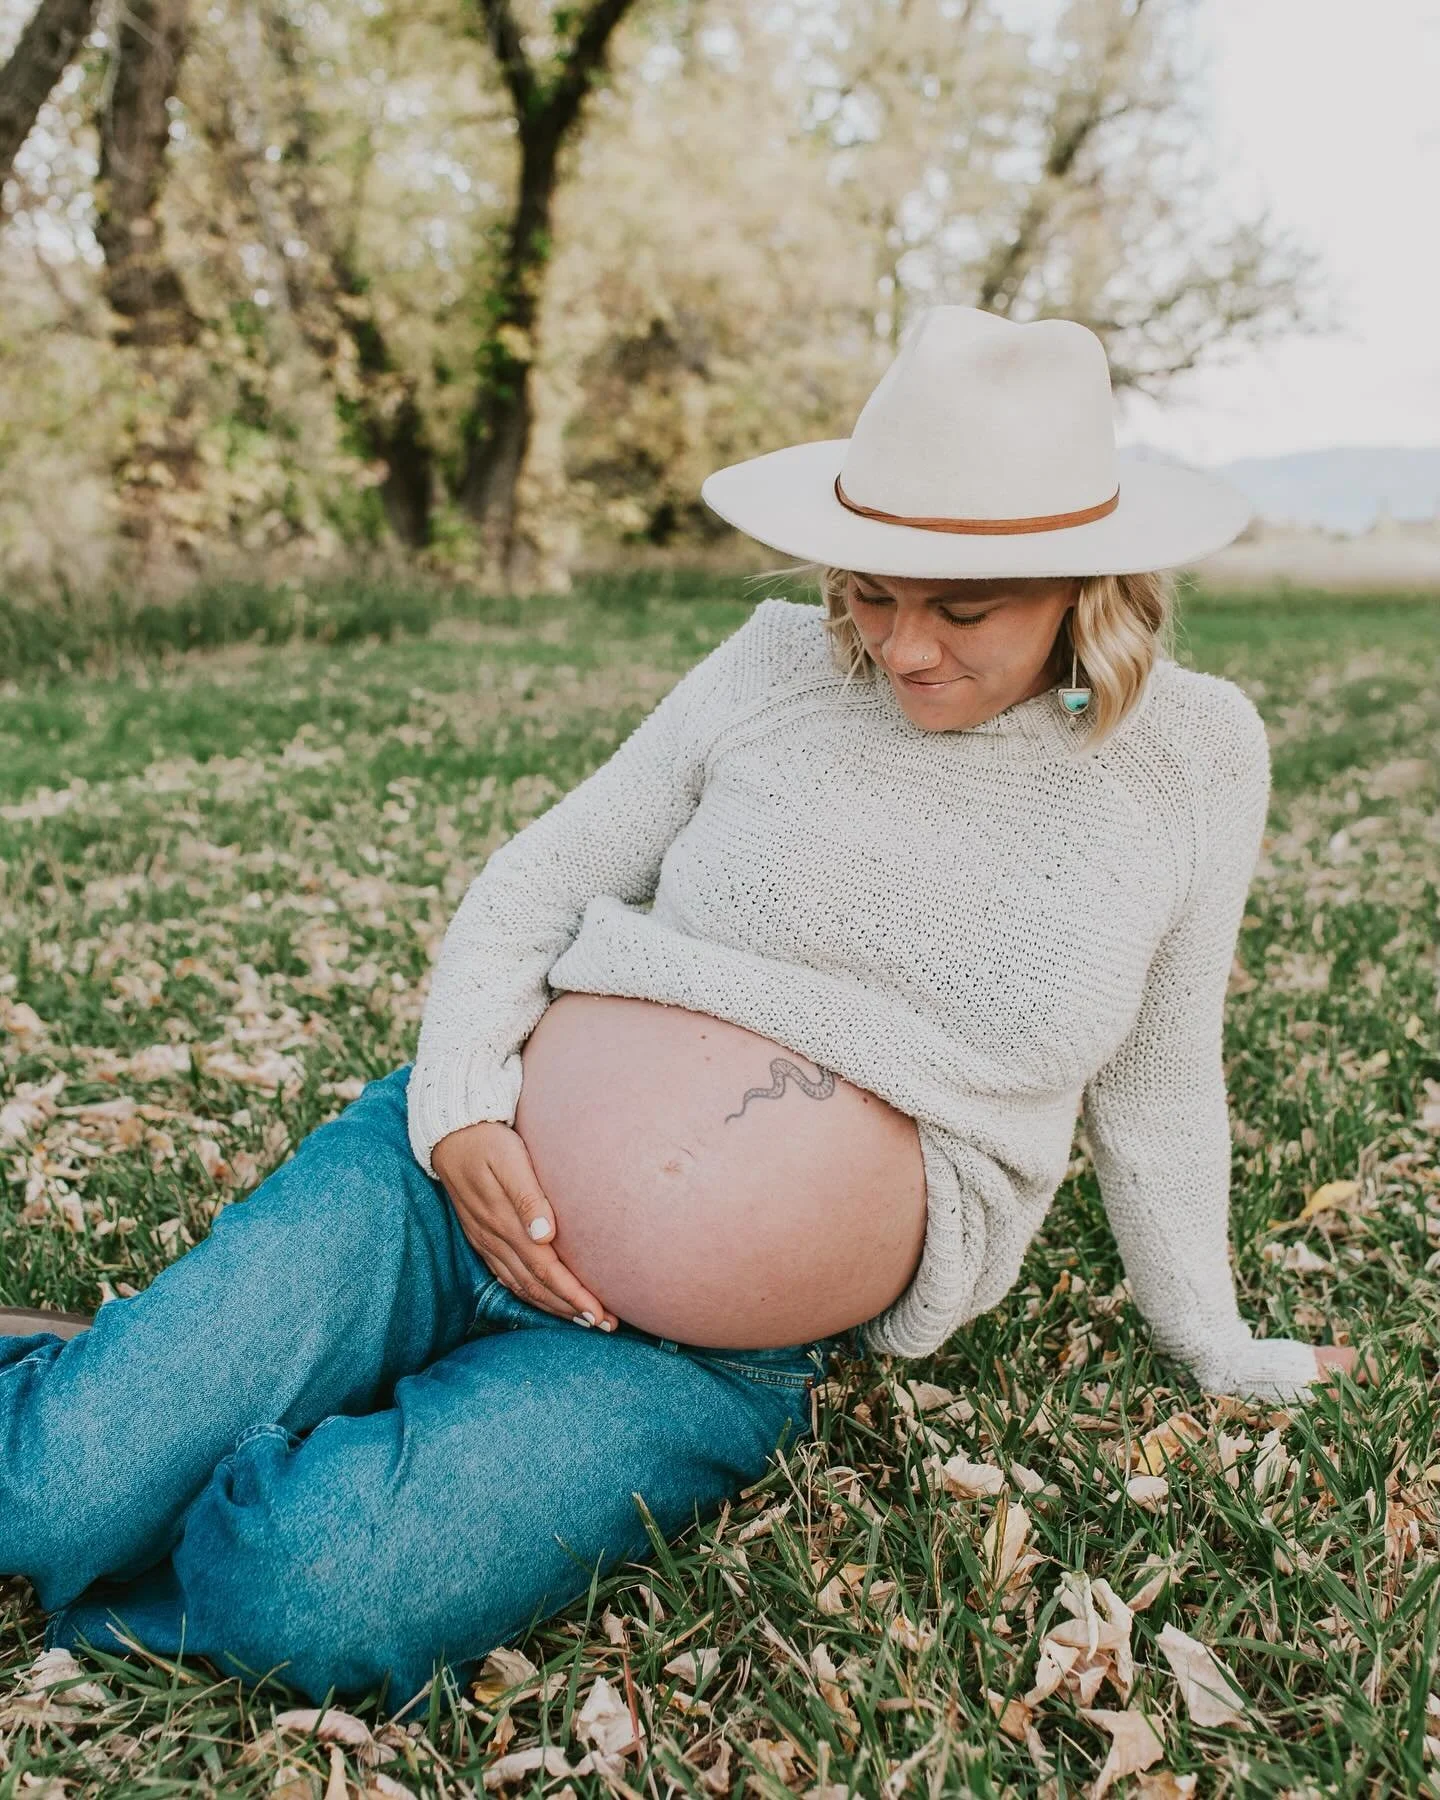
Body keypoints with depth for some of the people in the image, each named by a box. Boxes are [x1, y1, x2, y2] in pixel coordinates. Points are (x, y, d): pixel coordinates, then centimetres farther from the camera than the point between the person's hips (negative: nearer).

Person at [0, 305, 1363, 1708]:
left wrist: (1216, 1349, 22)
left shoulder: (1197, 758, 1)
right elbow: (533, 881, 7)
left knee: (310, 1591, -23)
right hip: (458, 1185, 1)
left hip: (712, 1361, 0)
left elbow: (1155, 1084, 13)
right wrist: (458, 1103, -9)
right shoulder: (777, 668, 0)